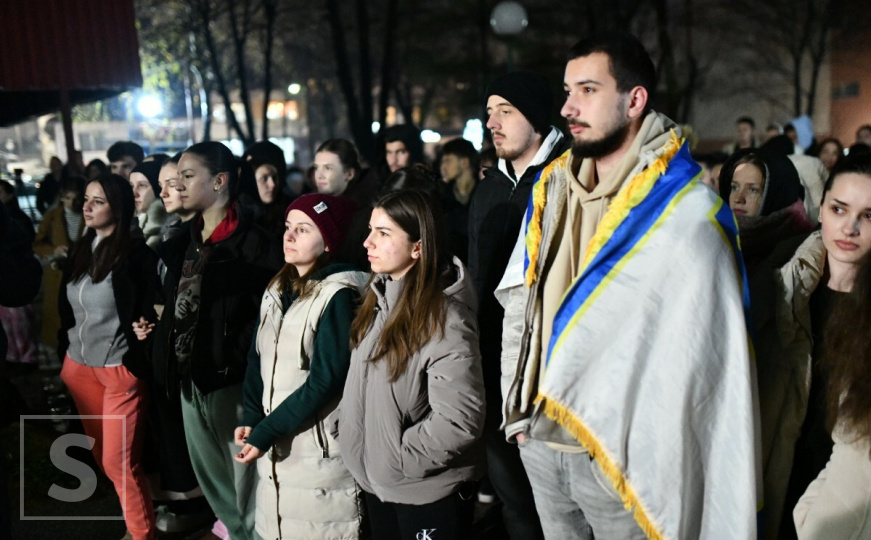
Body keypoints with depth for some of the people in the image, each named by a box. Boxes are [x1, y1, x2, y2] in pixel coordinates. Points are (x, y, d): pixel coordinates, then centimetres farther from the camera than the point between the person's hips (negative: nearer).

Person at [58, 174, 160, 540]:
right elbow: (67, 307, 12)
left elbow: (149, 310, -7)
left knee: (120, 461, -3)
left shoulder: (135, 253, -11)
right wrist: (67, 355, 9)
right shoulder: (81, 250, 8)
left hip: (120, 369, -6)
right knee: (102, 454, 15)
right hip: (79, 366, 7)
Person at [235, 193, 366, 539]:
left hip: (318, 444, -7)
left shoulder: (339, 296, -15)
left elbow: (325, 382, -19)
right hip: (274, 440, 7)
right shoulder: (278, 289, 8)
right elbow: (258, 358, 10)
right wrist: (251, 419, -4)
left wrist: (264, 433, -17)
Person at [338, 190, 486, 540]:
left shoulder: (444, 319, -23)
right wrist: (372, 459, 5)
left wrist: (399, 458, -17)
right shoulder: (380, 298, 3)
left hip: (426, 490, -7)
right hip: (376, 479, 8)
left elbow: (458, 421, -27)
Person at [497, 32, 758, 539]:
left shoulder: (685, 209, -14)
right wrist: (518, 409, 7)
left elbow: (704, 358, -14)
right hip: (538, 441, 5)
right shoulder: (552, 188, 2)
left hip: (621, 455, -5)